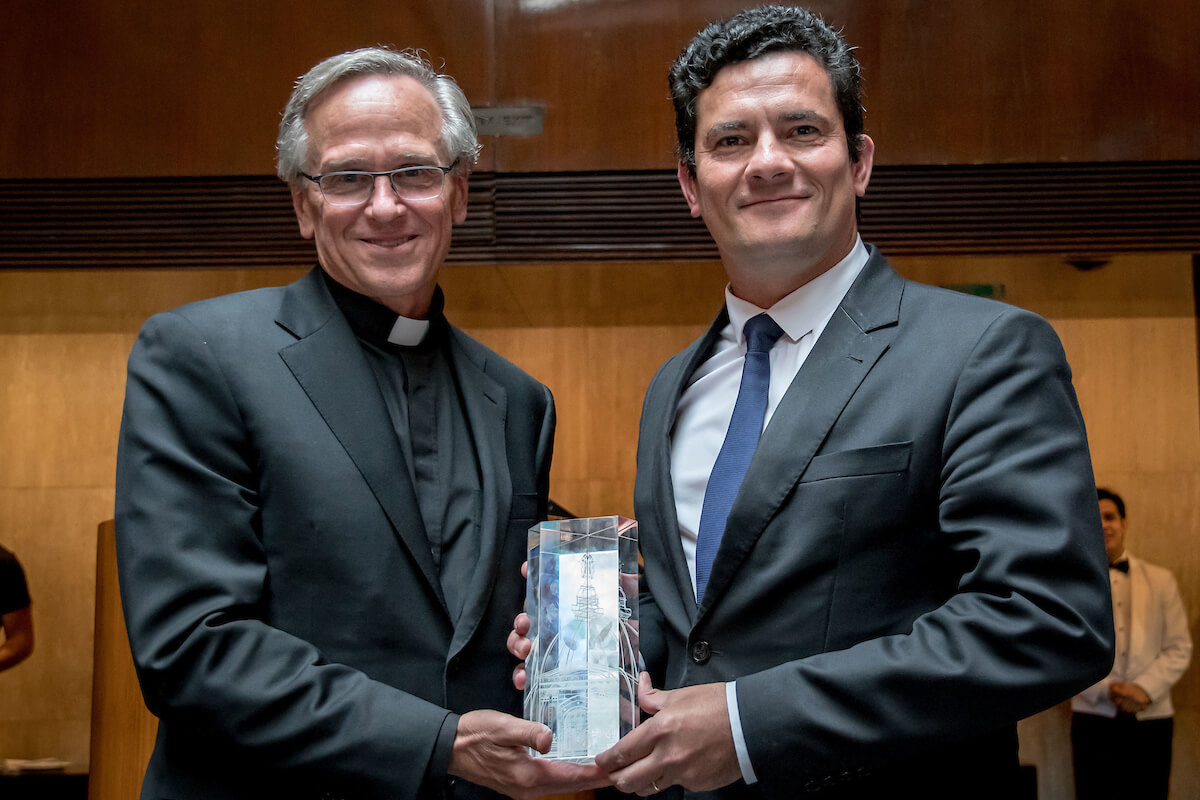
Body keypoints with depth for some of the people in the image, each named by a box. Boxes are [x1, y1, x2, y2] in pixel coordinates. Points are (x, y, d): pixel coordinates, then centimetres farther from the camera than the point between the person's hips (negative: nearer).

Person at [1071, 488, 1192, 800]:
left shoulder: (1161, 580, 10)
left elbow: (1180, 647, 5)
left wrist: (1145, 689, -10)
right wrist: (1106, 690, -14)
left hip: (1152, 718, 1)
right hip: (1093, 719, -1)